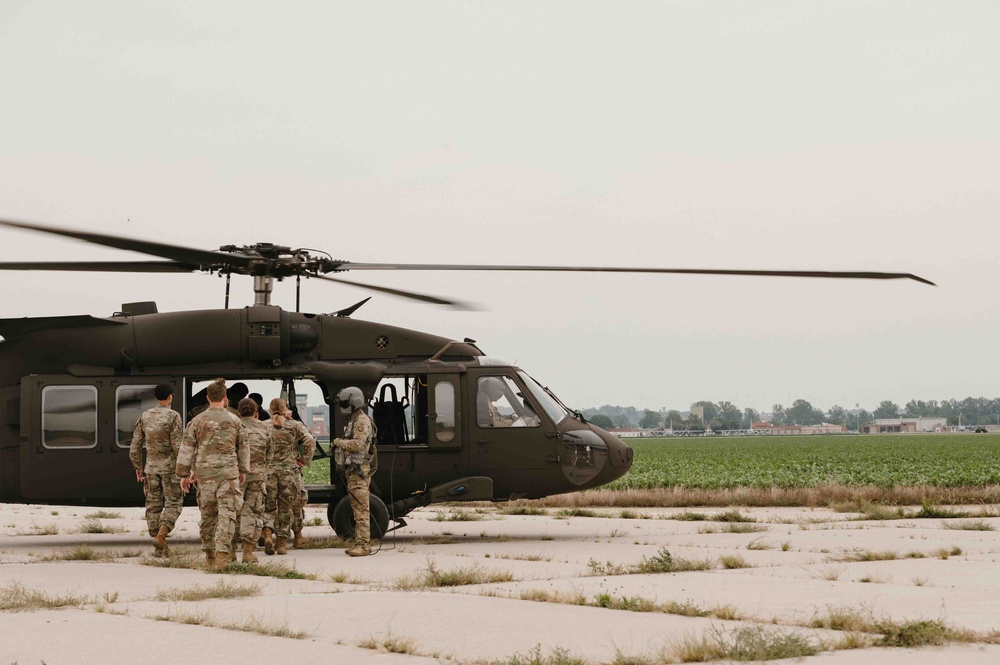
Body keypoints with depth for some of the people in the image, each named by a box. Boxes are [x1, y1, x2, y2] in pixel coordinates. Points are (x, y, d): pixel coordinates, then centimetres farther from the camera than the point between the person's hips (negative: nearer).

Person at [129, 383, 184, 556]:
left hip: (151, 467, 4)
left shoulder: (144, 416, 5)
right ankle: (161, 535, -19)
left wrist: (138, 468, 17)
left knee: (154, 506, 8)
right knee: (173, 504, 3)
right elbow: (178, 446, -15)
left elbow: (135, 446, 6)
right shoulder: (173, 416, -10)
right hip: (170, 467, -4)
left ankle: (160, 548, 8)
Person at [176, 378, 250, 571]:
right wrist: (243, 469, 26)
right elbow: (243, 447, 12)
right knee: (227, 514, -4)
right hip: (228, 472, -1)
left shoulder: (197, 421, 1)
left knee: (208, 514, 14)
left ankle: (209, 553, 23)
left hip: (205, 473, 1)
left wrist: (183, 474, 7)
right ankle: (222, 552, -18)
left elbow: (187, 448, 1)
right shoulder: (234, 421, 3)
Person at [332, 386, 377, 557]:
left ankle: (363, 545, -15)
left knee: (361, 510, -12)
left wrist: (339, 442, -10)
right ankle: (361, 543, 15)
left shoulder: (362, 421, -12)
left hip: (359, 472, -11)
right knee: (357, 510, 11)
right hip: (352, 471, 11)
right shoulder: (353, 421, 20)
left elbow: (357, 444, -22)